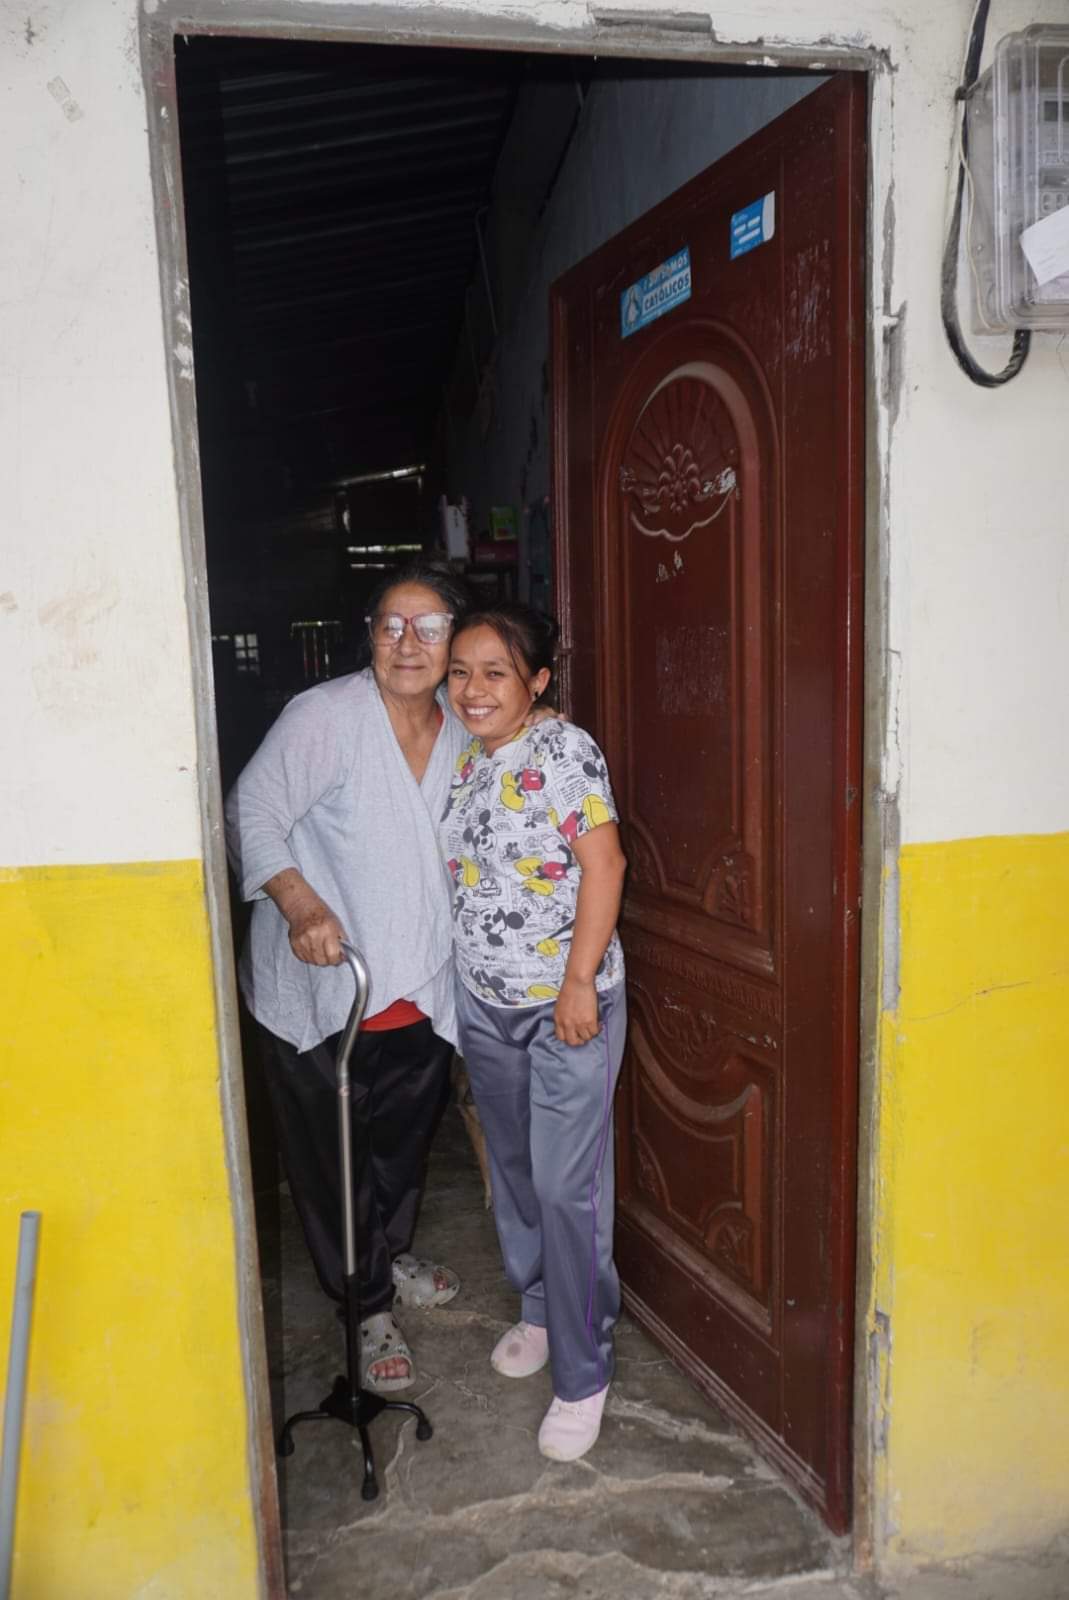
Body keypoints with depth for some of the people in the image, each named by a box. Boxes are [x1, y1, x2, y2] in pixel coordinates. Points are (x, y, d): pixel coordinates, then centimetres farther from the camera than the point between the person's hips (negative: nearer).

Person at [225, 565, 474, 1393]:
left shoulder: (464, 731, 2)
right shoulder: (325, 716, -18)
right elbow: (253, 813, -17)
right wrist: (300, 905, -29)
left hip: (418, 989, 6)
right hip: (320, 989, -5)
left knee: (406, 1141, 24)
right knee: (331, 1156, 10)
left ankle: (390, 1256, 52)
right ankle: (371, 1306, 33)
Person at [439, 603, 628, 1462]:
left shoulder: (563, 749, -15)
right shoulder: (461, 759, 6)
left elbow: (604, 864, -18)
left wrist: (580, 981, -21)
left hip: (569, 1004, -7)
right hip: (484, 1004, 7)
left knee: (566, 1184, -2)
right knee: (513, 1168, 20)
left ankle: (583, 1374, 15)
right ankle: (540, 1309, 42)